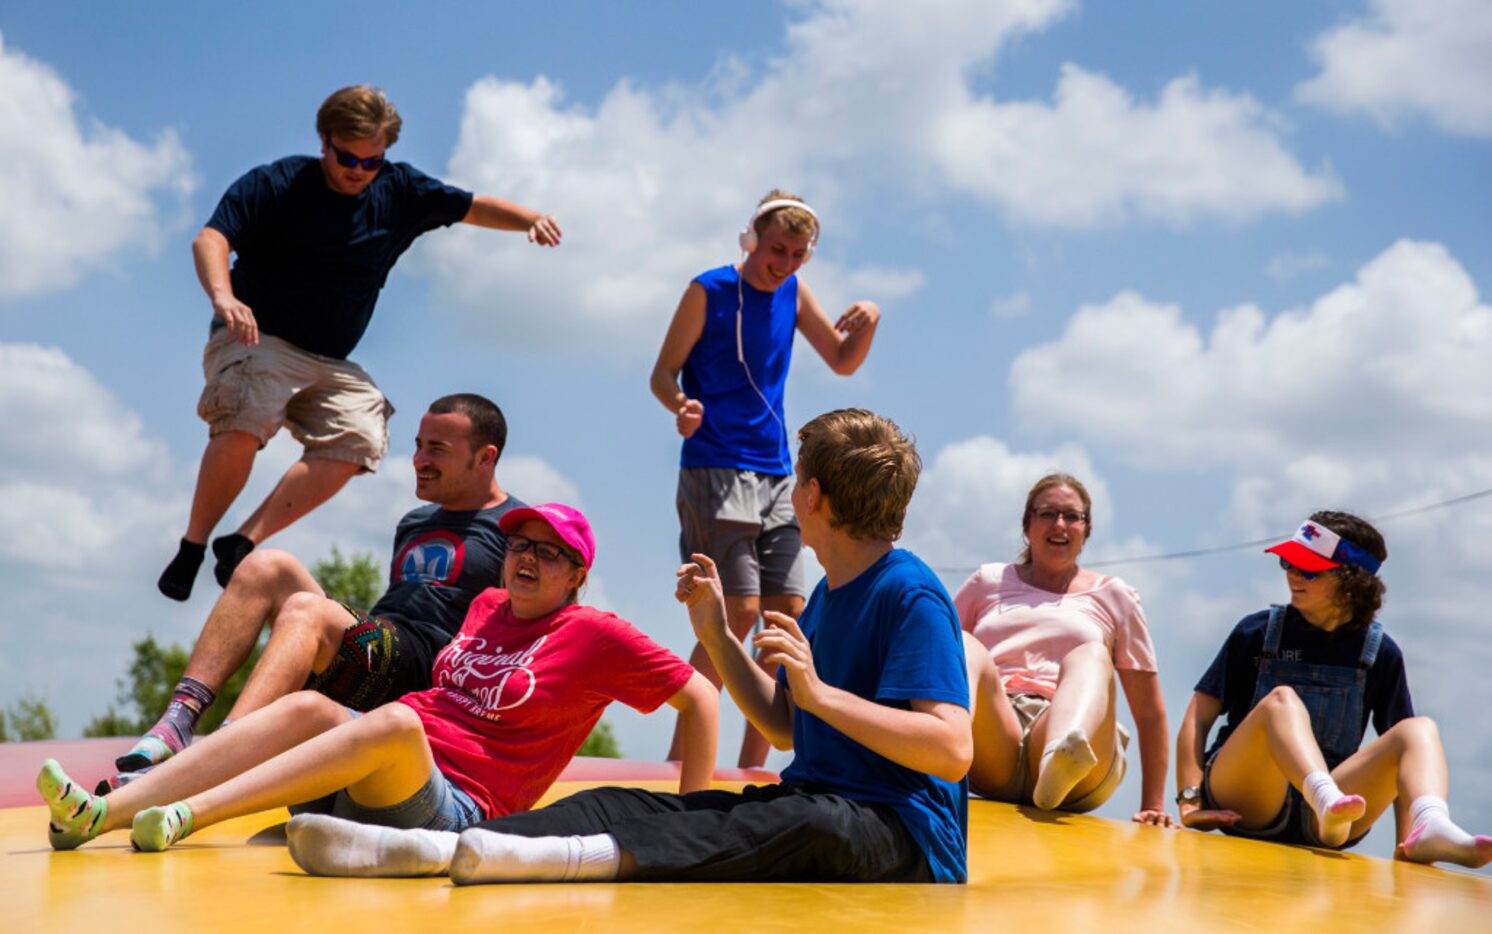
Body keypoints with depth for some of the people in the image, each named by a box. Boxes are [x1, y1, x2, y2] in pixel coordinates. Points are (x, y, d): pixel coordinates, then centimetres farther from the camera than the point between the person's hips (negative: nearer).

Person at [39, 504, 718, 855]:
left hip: (451, 804, -6)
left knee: (395, 723, -35)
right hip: (368, 786, 6)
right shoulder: (487, 608, 22)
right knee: (309, 707, -23)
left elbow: (700, 698, 5)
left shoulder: (596, 636, 4)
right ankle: (101, 813, -34)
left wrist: (690, 815, 3)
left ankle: (183, 816, -44)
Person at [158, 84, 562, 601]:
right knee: (244, 424, -32)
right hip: (256, 341, -5)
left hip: (330, 364, 5)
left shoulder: (399, 191, 7)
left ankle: (243, 543, -21)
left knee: (358, 438, -22)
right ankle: (193, 546, -12)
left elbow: (472, 207, 15)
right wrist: (223, 297, -39)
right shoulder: (276, 184, -7)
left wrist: (532, 220, -6)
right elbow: (211, 239, -18)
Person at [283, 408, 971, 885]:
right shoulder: (829, 592, 21)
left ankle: (558, 859, -57)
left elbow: (952, 752, -20)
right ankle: (423, 847, -32)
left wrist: (819, 691, -22)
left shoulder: (912, 596, -9)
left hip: (902, 837, -8)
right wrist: (715, 634, 15)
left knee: (804, 820, -41)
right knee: (621, 806, -11)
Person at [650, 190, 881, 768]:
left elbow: (843, 362, 18)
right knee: (738, 613, -14)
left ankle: (751, 767, 9)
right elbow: (663, 374, -3)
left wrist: (867, 323, -1)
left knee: (786, 616, 1)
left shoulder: (793, 293, 13)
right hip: (715, 469, -6)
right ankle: (678, 758, -7)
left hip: (776, 476, 7)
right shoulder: (709, 291, -4)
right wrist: (683, 407, -25)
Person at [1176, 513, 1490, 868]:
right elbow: (1198, 718, 2)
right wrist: (1190, 801, -11)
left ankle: (1431, 829, -49)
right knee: (1282, 700, -27)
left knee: (1419, 730, -17)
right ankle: (1328, 799, -57)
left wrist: (1405, 842, -5)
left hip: (1318, 826, 2)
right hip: (1241, 802, -2)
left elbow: (1398, 752, 8)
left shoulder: (1380, 652, 9)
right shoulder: (1258, 632, 6)